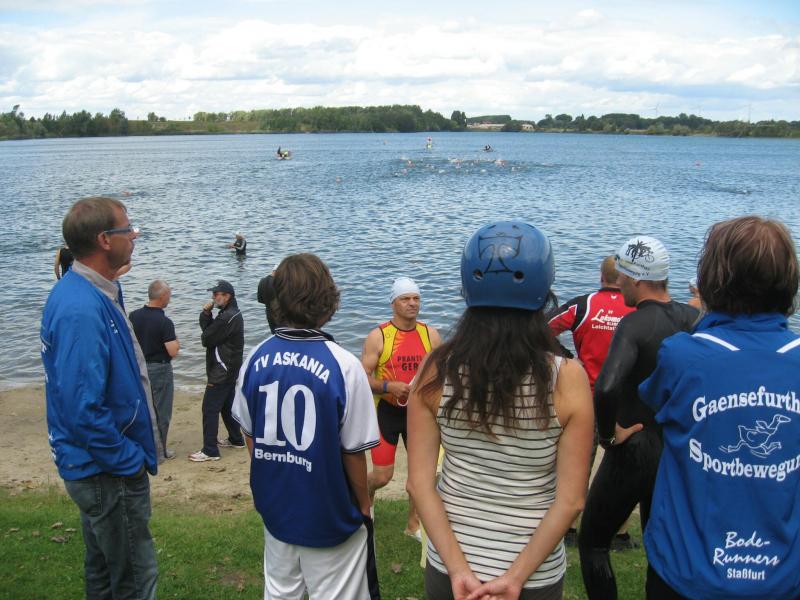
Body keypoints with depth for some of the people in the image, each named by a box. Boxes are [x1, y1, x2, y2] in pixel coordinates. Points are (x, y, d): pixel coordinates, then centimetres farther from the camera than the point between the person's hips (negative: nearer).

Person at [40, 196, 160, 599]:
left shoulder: (95, 293, 5)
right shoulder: (81, 311, -27)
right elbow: (83, 409, -30)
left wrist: (132, 453, 14)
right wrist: (130, 460, -19)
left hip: (101, 467, 10)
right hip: (109, 473, -10)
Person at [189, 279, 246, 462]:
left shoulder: (227, 318, -22)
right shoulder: (232, 313, 12)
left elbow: (206, 339, -18)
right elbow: (208, 329, 10)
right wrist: (206, 313, -7)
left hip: (221, 371, -11)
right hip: (229, 370, 11)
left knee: (210, 409, -7)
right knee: (227, 406, 20)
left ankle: (210, 450, -4)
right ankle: (236, 439, 31)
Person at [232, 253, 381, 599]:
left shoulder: (256, 359, -8)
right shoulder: (343, 366, -22)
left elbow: (249, 434, 3)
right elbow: (354, 451, -16)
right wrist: (363, 504, 1)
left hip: (274, 508, 4)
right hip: (329, 518, -4)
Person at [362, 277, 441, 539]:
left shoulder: (431, 335, -1)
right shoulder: (378, 336, -12)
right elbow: (363, 378, -12)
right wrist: (389, 386, -28)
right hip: (386, 412, -3)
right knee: (382, 476, 0)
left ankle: (413, 524, 30)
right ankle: (366, 494, 36)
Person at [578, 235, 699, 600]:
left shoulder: (634, 325, -21)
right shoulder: (693, 319, -1)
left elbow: (606, 389, -37)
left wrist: (608, 433, -19)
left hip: (634, 452, -7)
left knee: (592, 542, 11)